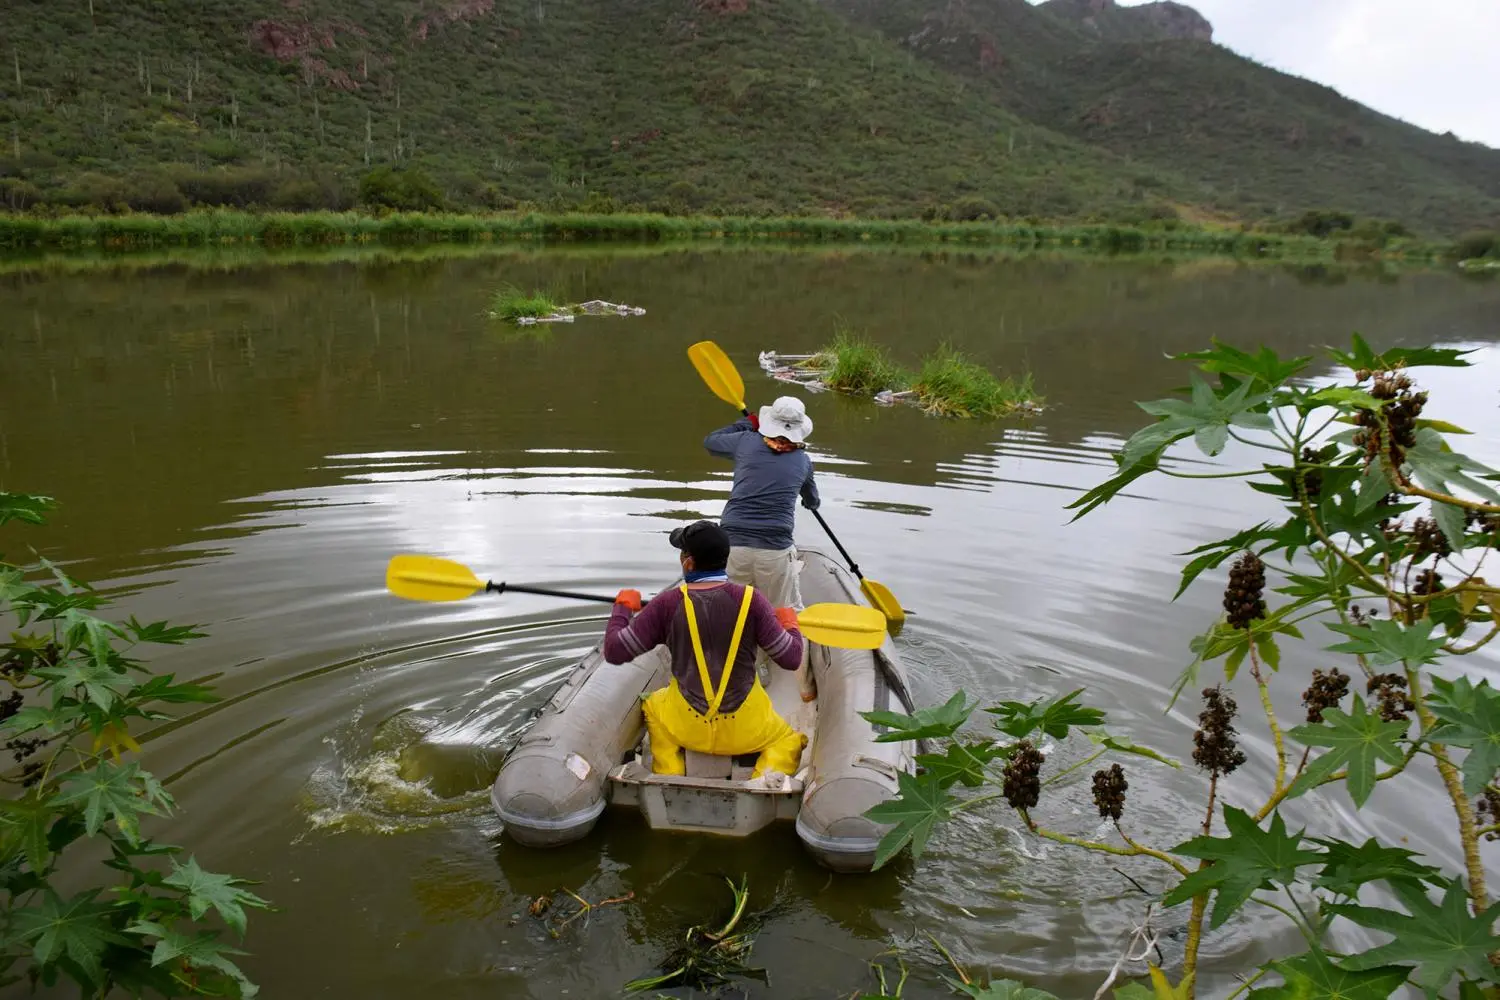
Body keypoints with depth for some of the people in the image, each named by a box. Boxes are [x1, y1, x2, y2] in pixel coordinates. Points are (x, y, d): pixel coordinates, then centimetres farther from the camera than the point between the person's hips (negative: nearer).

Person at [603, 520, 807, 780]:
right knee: (789, 740, 29)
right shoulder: (750, 599, -16)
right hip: (744, 729, -1)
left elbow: (614, 651, -9)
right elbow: (791, 659, -13)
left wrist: (623, 607, 8)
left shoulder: (667, 603, -15)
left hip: (685, 726, 1)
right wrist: (790, 624, 8)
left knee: (653, 706, 33)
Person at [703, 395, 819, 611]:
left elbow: (710, 441, 24)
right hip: (776, 550, 0)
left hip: (732, 544, 0)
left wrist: (745, 423, 36)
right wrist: (812, 503, 52)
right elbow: (812, 501, 27)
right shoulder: (803, 461, 9)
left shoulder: (746, 441, 4)